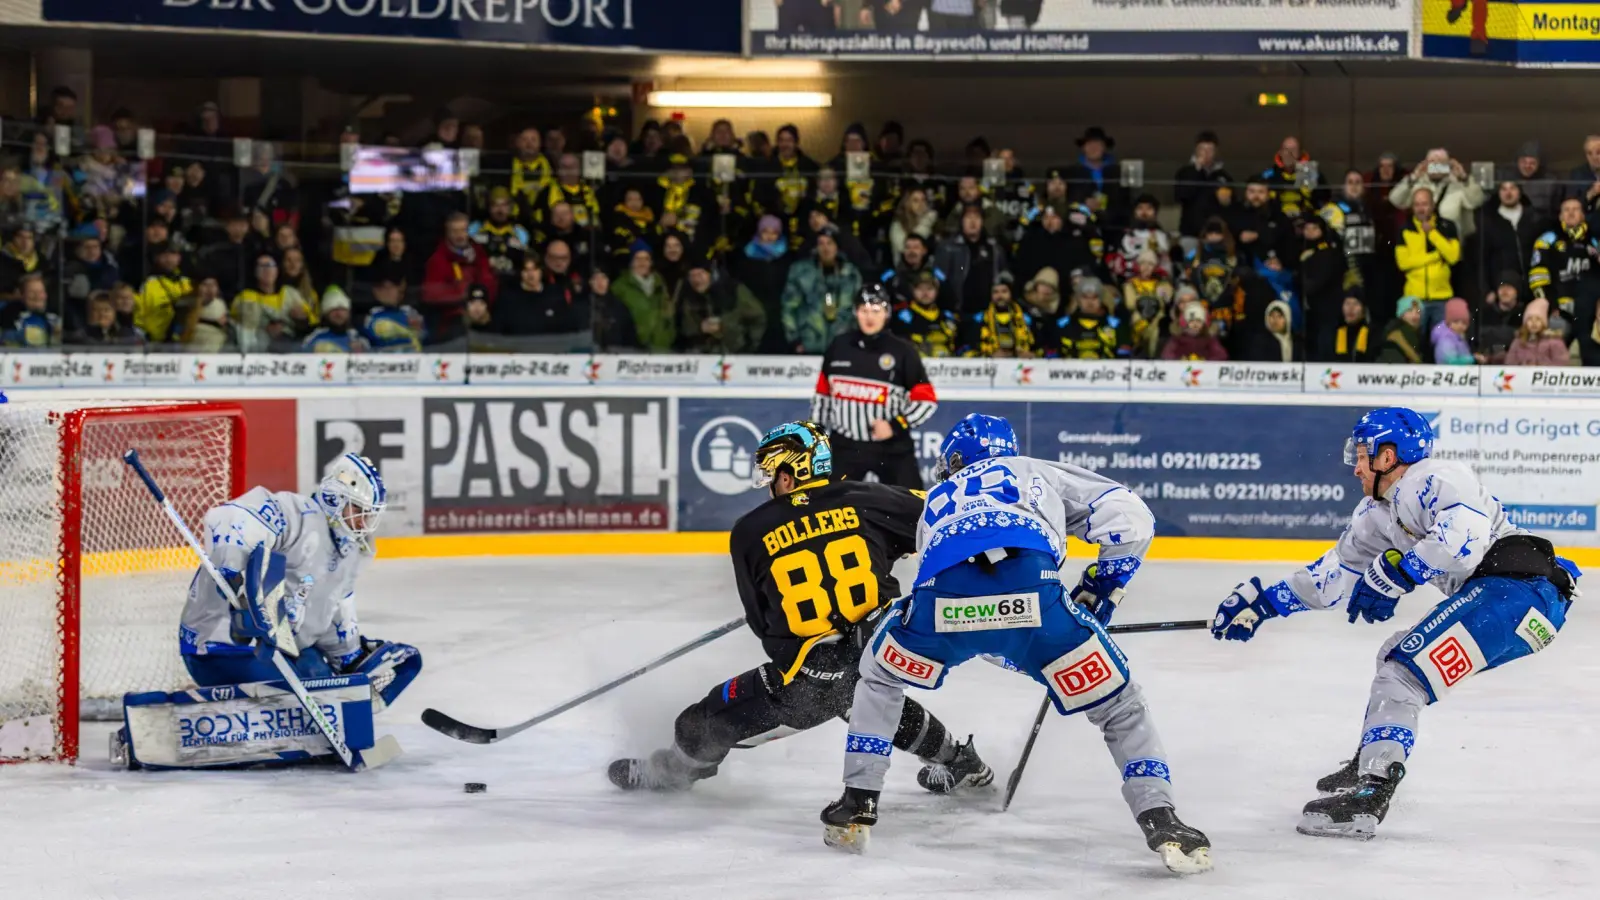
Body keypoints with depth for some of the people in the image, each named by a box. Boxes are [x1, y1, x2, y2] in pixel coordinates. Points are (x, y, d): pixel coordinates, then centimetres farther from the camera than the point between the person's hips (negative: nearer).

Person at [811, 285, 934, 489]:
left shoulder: (902, 351, -7)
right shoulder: (838, 347, 3)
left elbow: (927, 401, -5)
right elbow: (822, 394, 14)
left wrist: (896, 426, -15)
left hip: (892, 448, -2)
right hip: (845, 447, 2)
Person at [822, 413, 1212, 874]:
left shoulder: (937, 501, 43)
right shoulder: (1039, 472, 36)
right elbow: (1130, 518, 22)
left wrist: (1026, 653, 57)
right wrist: (1099, 591, 35)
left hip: (943, 600, 2)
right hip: (1033, 594, -2)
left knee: (880, 678, 34)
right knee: (1119, 707, 18)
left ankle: (856, 806, 28)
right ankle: (1161, 823, 4)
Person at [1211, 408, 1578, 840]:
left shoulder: (1435, 478, -8)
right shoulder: (1378, 511, 23)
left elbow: (1463, 540, -25)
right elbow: (1336, 575, 32)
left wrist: (1394, 573, -17)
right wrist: (1266, 600, 31)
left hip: (1518, 588, -11)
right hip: (1483, 596, 11)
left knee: (1403, 670, -18)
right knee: (1397, 657, 26)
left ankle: (1372, 792, -27)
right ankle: (1372, 762, 34)